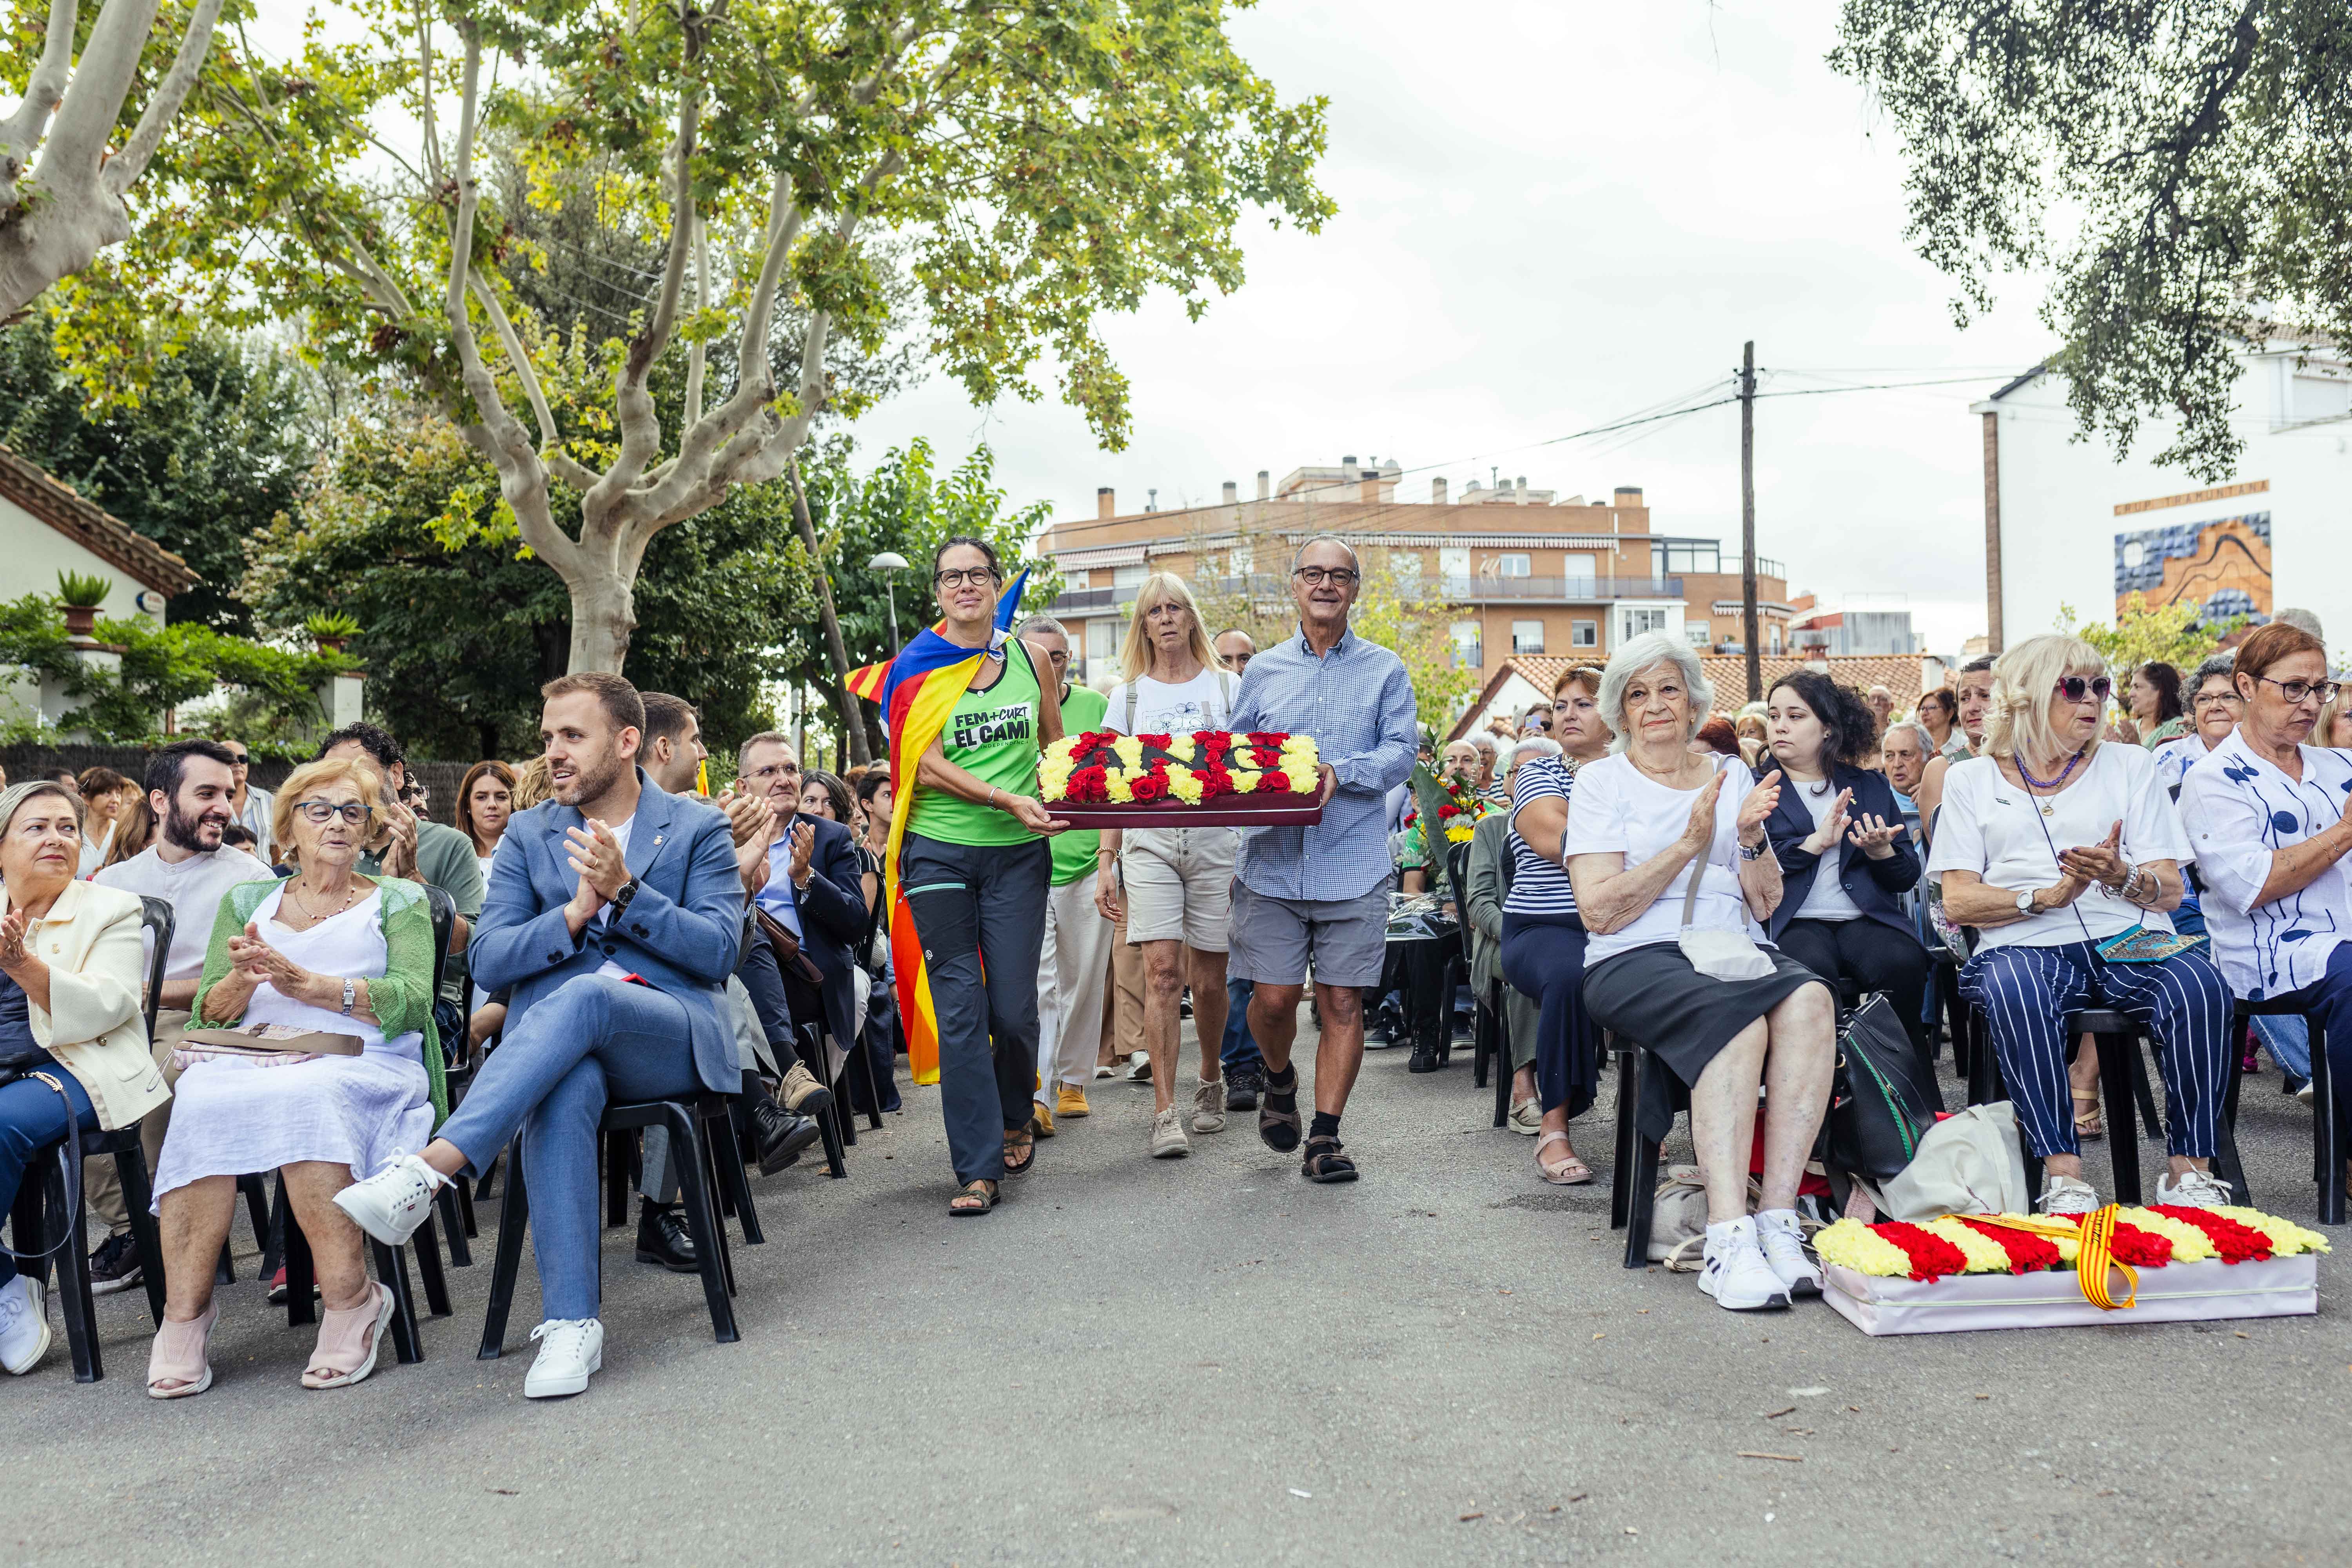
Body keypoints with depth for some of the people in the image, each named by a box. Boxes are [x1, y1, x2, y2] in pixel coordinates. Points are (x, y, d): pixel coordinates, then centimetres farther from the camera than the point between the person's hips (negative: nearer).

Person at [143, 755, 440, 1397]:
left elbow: (413, 1004, -1)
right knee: (204, 1101, -32)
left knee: (303, 1097, -37)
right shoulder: (246, 902, 24)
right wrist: (245, 979, -9)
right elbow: (210, 1013, 15)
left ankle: (350, 1302, -28)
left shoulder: (397, 902, 16)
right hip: (248, 1061, 3)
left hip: (362, 1063, -2)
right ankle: (184, 1312, -25)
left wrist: (303, 983, -12)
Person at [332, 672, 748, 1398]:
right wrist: (575, 913, -10)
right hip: (554, 1039, 2)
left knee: (584, 995, -37)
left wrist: (624, 891, -13)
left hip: (671, 1035, -1)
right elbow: (489, 962, 8)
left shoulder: (698, 828, 11)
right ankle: (570, 1322, -36)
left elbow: (718, 952, -1)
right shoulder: (528, 834, 19)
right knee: (564, 1091, -36)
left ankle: (428, 1169, -46)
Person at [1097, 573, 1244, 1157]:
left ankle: (1211, 1080, 31)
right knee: (1162, 971, -12)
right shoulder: (1128, 695, 12)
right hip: (1149, 842, 0)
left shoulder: (1228, 687, 10)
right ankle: (1165, 1113, -10)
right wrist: (1106, 861, 2)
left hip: (1217, 840, 0)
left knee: (1208, 981, 4)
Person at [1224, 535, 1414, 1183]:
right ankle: (1280, 1080, 30)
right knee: (1273, 996, -1)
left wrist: (1341, 773, -19)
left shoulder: (1385, 670, 7)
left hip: (1354, 865, -1)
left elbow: (1401, 752, -2)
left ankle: (1324, 1137, 10)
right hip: (1272, 860, 1)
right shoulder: (1262, 671, 13)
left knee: (1342, 1002, 0)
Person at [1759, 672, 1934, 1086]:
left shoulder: (1871, 787, 21)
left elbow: (1908, 877, 17)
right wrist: (1815, 843, -9)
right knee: (1811, 970, -38)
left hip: (1866, 918, 3)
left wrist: (1880, 851, -5)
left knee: (1904, 963, -31)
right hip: (1794, 922, -2)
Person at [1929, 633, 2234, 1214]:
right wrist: (2048, 896, -12)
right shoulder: (1972, 779, 14)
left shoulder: (2130, 766, 18)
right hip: (2027, 946, -2)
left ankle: (2190, 1171, -22)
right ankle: (2063, 1175, -34)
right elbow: (1958, 901, 4)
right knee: (2012, 989, -37)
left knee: (2200, 986, -32)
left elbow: (2171, 891, 10)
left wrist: (2121, 877, -13)